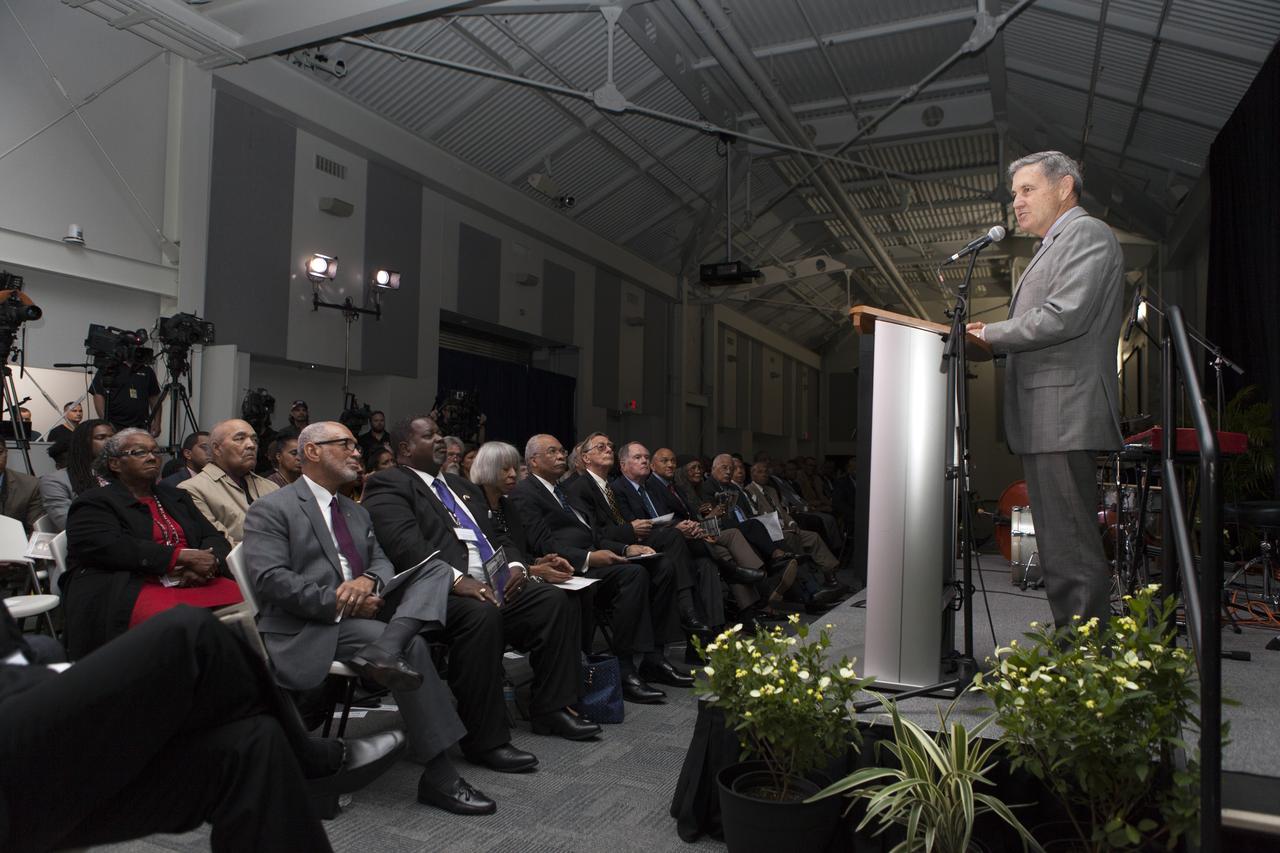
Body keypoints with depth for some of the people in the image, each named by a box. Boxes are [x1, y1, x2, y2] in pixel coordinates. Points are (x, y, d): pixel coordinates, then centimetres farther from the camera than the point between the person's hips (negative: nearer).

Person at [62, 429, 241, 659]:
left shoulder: (175, 497, 27)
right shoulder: (94, 503, 10)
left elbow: (214, 538, 18)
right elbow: (110, 548, -9)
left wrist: (210, 562, -7)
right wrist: (181, 556, -15)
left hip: (195, 582, 5)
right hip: (132, 588, -5)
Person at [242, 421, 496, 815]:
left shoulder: (357, 512, 24)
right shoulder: (271, 510, 0)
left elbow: (383, 561, 15)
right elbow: (269, 579, -13)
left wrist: (368, 581, -10)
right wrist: (336, 602, -20)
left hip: (365, 610, 8)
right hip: (310, 627, -7)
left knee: (437, 568, -11)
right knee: (413, 647, -28)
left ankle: (384, 650, -36)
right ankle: (438, 776, -21)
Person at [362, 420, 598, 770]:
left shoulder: (462, 486, 25)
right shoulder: (389, 487, -2)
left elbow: (498, 536, 24)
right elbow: (407, 546, -19)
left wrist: (515, 564, 2)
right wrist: (457, 580, -30)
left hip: (495, 582, 8)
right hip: (440, 592, -8)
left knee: (555, 600, -7)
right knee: (481, 615, -35)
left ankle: (551, 708, 3)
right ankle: (485, 740, -24)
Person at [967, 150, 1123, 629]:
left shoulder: (1086, 233, -4)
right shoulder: (1056, 246, 27)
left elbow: (1065, 317, -18)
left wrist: (990, 334, -7)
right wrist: (994, 337, 8)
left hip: (1062, 416, -10)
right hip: (1047, 424, 10)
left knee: (1070, 552, -10)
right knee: (1065, 549, 12)